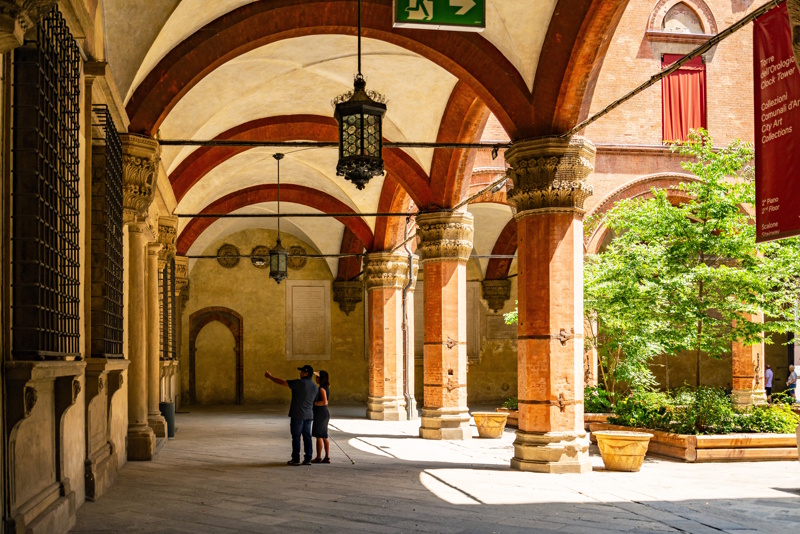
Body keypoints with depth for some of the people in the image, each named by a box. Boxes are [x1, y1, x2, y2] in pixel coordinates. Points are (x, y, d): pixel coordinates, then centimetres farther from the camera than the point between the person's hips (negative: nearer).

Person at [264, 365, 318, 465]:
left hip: (297, 415, -6)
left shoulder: (299, 383, -13)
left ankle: (296, 459, 2)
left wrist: (270, 376, 3)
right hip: (309, 415, 6)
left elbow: (281, 382, -9)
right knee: (307, 436, 8)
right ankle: (308, 459, 8)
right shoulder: (315, 386, 9)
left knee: (296, 437, 0)